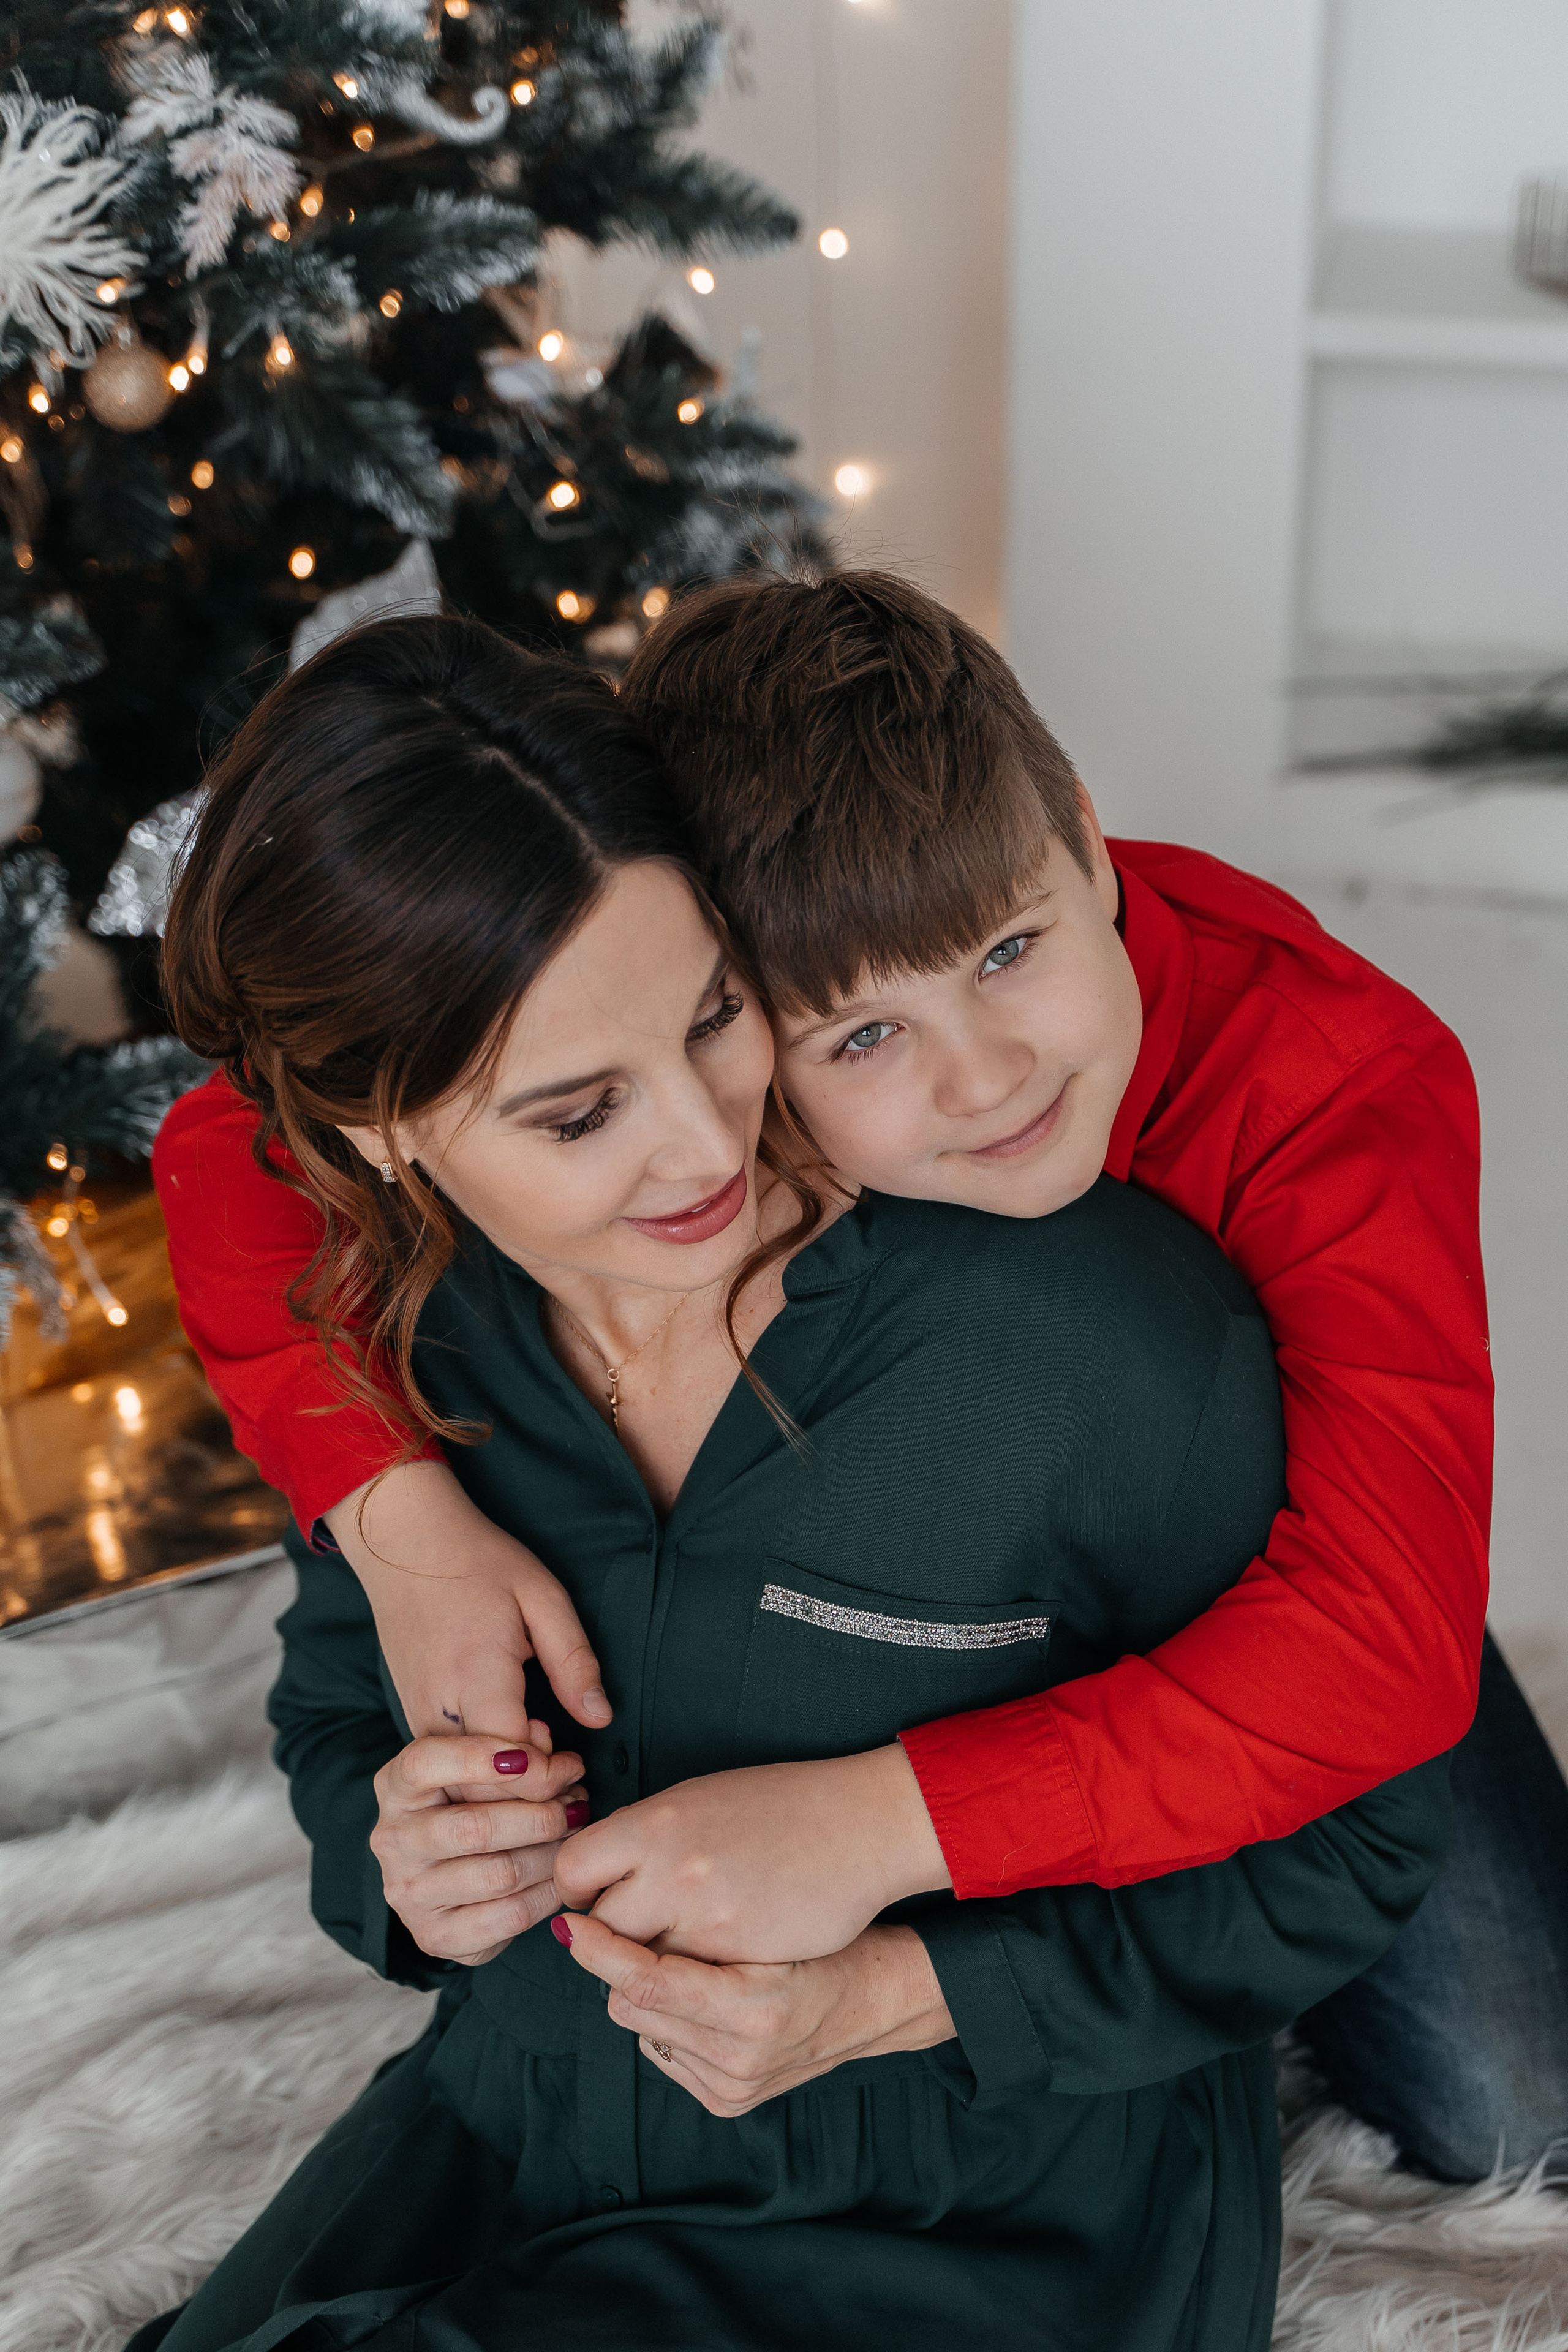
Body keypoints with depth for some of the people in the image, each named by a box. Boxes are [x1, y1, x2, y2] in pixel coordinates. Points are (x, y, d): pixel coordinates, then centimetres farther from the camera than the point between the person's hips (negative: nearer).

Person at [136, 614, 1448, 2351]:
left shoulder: (1119, 1332, -24)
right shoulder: (409, 1322, -9)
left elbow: (1352, 1833, -11)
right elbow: (336, 1701, 10)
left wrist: (899, 1996, -22)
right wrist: (398, 1880, -14)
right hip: (515, 2136, 4)